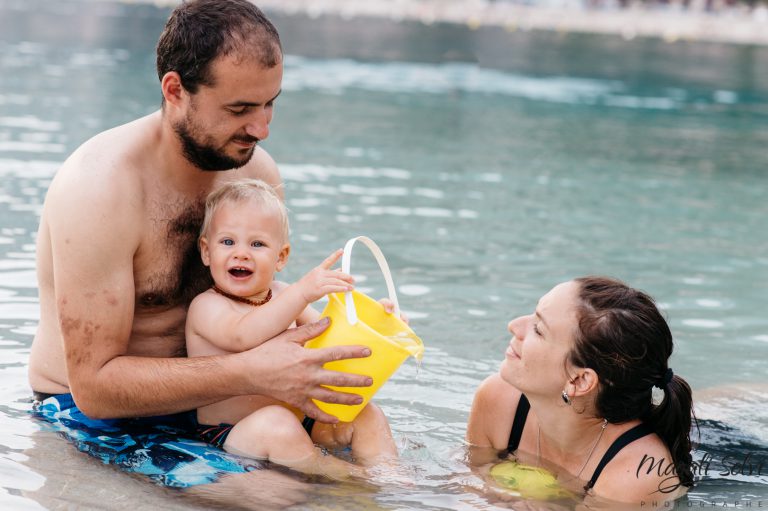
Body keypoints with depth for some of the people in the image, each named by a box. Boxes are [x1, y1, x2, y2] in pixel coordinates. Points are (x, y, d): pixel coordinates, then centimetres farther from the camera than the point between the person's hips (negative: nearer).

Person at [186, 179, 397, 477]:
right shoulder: (206, 306, -12)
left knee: (366, 414, -1)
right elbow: (242, 335, -33)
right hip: (230, 434, -8)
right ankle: (351, 480, -23)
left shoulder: (283, 296, 12)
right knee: (275, 424, -35)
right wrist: (303, 292, -42)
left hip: (296, 417, 8)